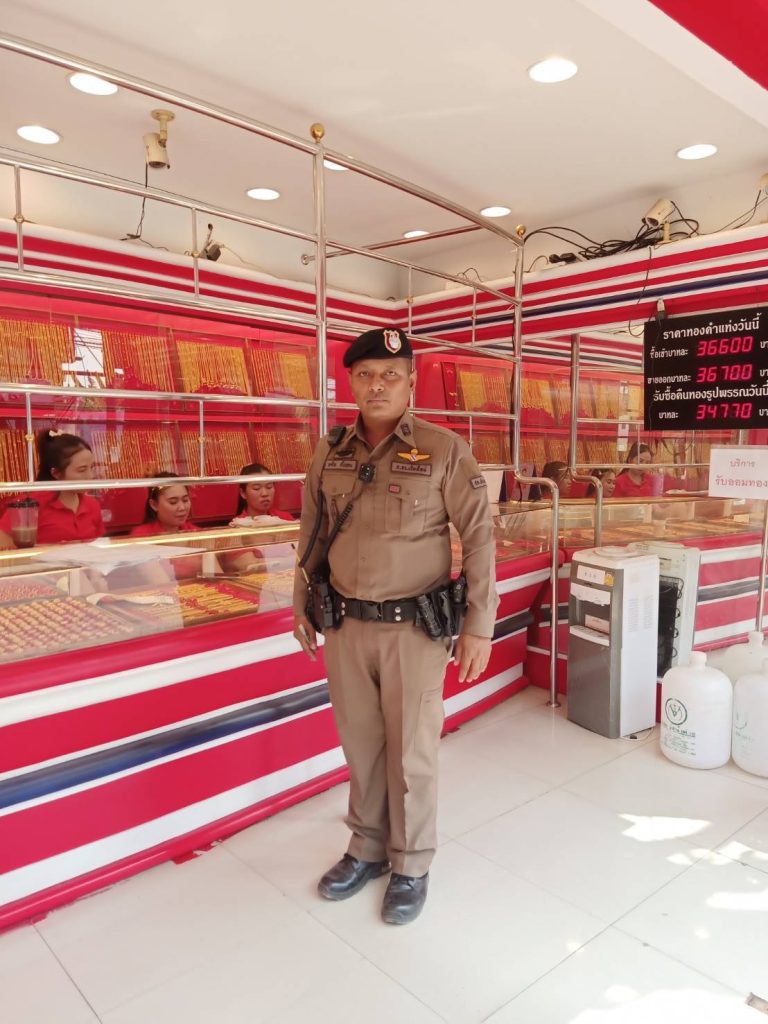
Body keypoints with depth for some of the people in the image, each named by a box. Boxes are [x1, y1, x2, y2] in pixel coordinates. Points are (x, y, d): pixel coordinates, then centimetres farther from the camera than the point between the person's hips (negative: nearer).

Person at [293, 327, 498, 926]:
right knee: (360, 747, 18)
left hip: (414, 629, -3)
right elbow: (312, 536, 13)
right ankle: (367, 849, 40)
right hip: (345, 627, 4)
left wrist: (479, 626, -9)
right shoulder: (330, 453, 4)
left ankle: (412, 867, 33)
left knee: (411, 753, 10)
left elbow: (479, 536, -8)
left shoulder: (444, 450, -9)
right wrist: (302, 606, 16)